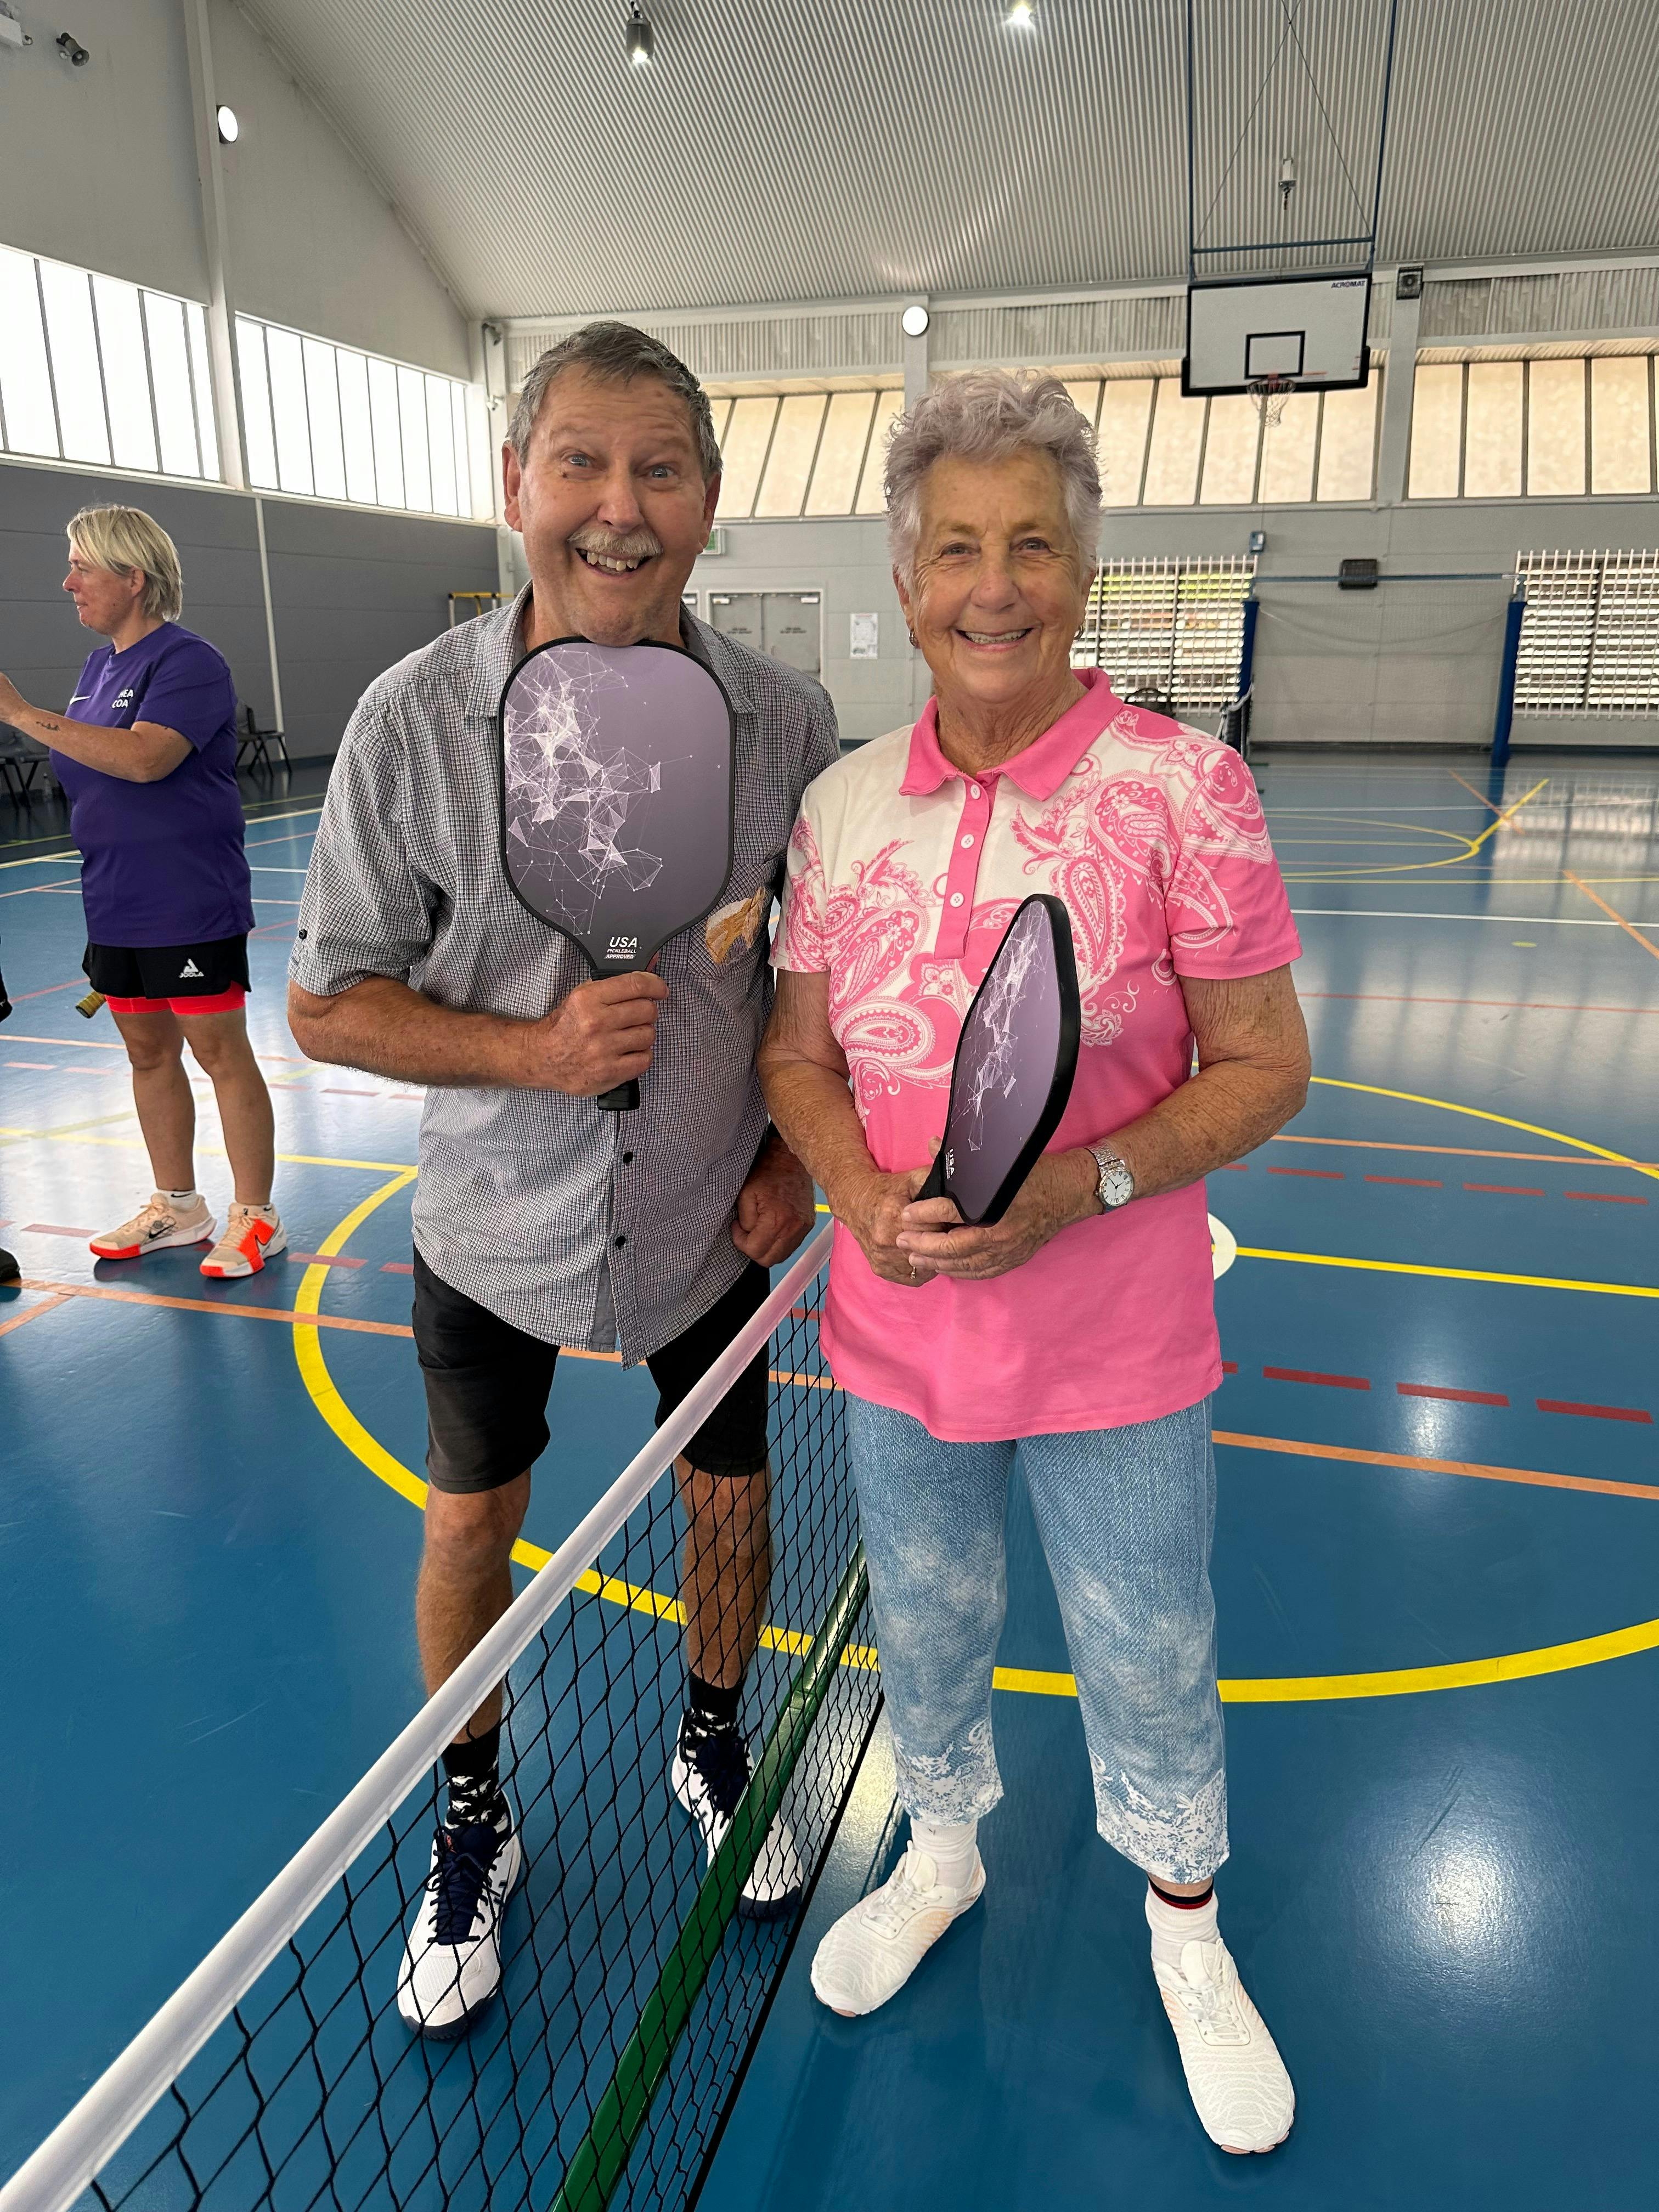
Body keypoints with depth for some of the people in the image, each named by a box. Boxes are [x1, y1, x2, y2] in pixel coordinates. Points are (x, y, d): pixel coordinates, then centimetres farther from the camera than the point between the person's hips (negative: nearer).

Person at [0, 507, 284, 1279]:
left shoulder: (187, 660, -12)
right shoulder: (99, 665, 14)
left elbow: (144, 758, -28)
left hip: (190, 907, -8)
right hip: (116, 907, 9)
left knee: (221, 1052, -2)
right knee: (147, 1053, 14)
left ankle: (256, 1218, 9)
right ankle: (176, 1207, 28)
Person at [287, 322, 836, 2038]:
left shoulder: (783, 720, -9)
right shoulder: (414, 718, -14)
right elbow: (327, 1004, -9)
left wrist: (799, 1156, -6)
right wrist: (536, 1048, -24)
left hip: (715, 1227, 2)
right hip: (492, 1235, -1)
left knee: (729, 1499, 17)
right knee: (471, 1525, 15)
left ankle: (713, 1744, 48)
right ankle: (471, 1824, 43)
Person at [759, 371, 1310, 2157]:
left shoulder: (1181, 786, -13)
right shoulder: (842, 805, -2)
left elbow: (1262, 1065, -8)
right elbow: (795, 1056, 5)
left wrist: (1079, 1185, -23)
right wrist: (863, 1192, -14)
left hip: (1114, 1353, -3)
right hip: (895, 1335, 3)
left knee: (1148, 1669, 18)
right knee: (925, 1633, 25)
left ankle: (1185, 1929, 50)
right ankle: (940, 1855, 57)